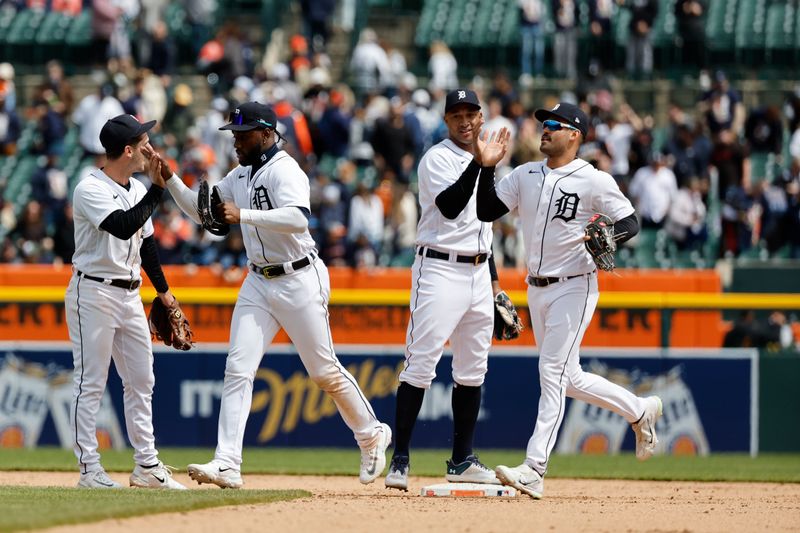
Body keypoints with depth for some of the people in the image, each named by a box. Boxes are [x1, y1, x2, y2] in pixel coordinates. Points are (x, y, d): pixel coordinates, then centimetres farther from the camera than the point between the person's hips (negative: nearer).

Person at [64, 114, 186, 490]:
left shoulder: (138, 190, 12)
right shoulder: (91, 189, -15)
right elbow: (123, 227, -29)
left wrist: (163, 290, 20)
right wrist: (156, 190, -23)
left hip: (130, 296, 9)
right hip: (94, 293, -8)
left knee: (141, 380, 10)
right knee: (90, 383, -5)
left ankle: (146, 465, 16)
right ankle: (89, 469, -4)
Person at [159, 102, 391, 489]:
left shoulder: (284, 170, -16)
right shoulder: (239, 177, 11)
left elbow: (299, 218, -32)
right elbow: (201, 210, 19)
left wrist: (244, 215, -38)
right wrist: (169, 179, 4)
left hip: (299, 281, -7)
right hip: (258, 283, 7)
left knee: (324, 370, 4)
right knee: (238, 368, -7)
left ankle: (372, 435, 28)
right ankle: (227, 465, -14)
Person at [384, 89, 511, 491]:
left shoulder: (479, 160, 16)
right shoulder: (438, 159, -8)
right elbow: (449, 208, -26)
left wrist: (493, 279, 23)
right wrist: (480, 165, -35)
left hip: (478, 274, 8)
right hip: (440, 272, -8)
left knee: (472, 370, 10)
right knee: (420, 366, -11)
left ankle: (462, 461, 16)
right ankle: (400, 459, -10)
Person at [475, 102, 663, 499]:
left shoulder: (595, 181, -8)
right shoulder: (525, 175, 8)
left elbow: (630, 221, -7)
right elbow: (486, 210, 5)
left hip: (574, 287, -7)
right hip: (537, 289, 7)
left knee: (553, 372, -14)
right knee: (569, 379, 12)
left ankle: (534, 469, -17)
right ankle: (639, 411, 33)